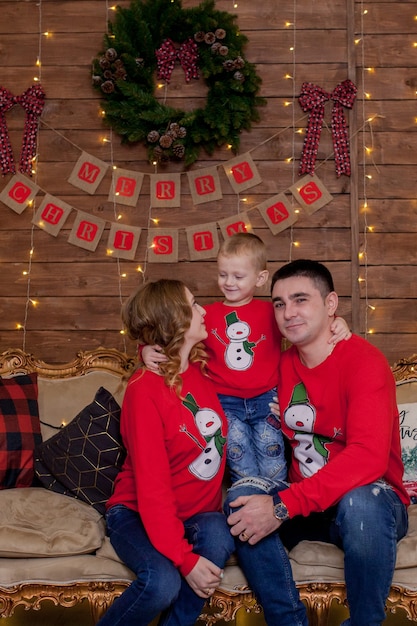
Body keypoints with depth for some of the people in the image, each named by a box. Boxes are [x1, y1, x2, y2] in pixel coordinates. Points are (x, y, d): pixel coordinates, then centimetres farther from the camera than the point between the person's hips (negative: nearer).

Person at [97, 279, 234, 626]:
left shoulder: (204, 369, 1)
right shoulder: (145, 387, -19)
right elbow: (151, 483, -22)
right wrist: (185, 559, -27)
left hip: (199, 514, 6)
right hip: (138, 514, -5)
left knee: (217, 537, -27)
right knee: (163, 583, -31)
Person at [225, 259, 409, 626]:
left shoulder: (364, 361, -17)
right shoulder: (282, 365, 2)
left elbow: (368, 457, -30)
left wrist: (283, 506, -33)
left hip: (372, 501, -4)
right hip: (307, 506, 5)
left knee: (361, 503, -37)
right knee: (242, 496, -20)